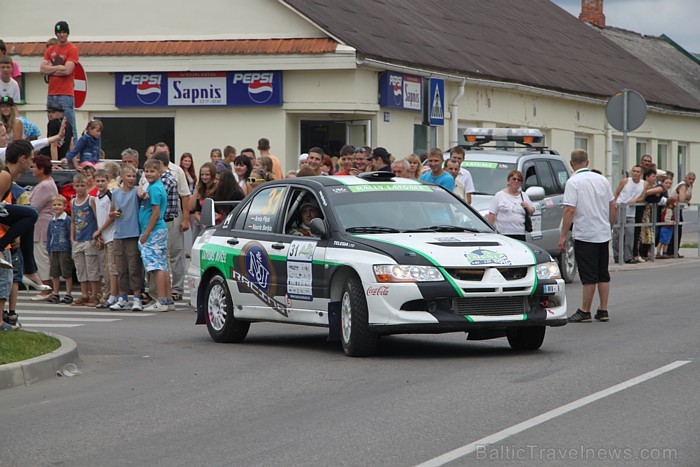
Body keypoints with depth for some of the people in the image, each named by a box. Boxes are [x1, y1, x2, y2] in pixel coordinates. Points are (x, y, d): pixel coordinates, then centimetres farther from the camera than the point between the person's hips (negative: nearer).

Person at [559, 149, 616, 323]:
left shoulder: (574, 182, -11)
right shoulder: (602, 180, 8)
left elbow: (570, 210, -18)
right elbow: (613, 206, 12)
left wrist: (563, 235, -14)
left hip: (585, 235, -6)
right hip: (603, 235, 6)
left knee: (589, 276, -4)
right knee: (603, 274, 11)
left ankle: (585, 312, 1)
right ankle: (603, 311, 13)